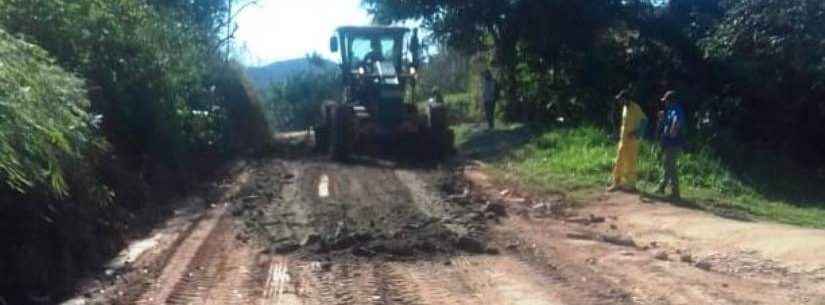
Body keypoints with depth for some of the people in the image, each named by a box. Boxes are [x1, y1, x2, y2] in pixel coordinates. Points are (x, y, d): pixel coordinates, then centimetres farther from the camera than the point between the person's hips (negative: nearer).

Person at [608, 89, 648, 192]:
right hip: (623, 139, 8)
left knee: (630, 163, -3)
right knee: (619, 162, 9)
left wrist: (636, 133, -21)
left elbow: (644, 120, -16)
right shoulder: (625, 107, 12)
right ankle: (617, 183, 15)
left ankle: (630, 184, 4)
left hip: (631, 140, -8)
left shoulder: (635, 108, -13)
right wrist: (621, 136, 14)